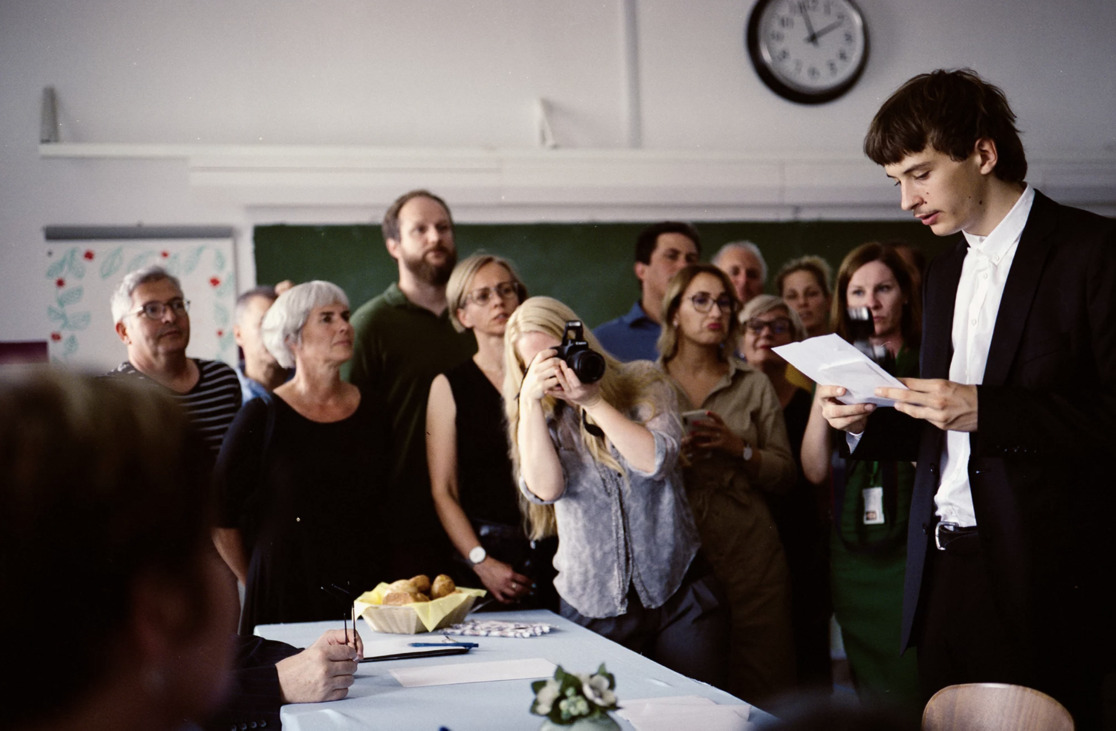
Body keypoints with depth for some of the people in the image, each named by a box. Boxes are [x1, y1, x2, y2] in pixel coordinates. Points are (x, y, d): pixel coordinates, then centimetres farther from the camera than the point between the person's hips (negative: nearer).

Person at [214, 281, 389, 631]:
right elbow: (220, 515, -1)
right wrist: (256, 584, 5)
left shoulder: (371, 410, 7)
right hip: (286, 600, -3)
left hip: (365, 590, 3)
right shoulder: (263, 417, -5)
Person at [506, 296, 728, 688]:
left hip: (679, 594, -1)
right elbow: (545, 489, -14)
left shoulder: (644, 384, 2)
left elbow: (657, 461, -14)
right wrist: (529, 399, -16)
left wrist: (594, 401, -17)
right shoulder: (544, 420, 6)